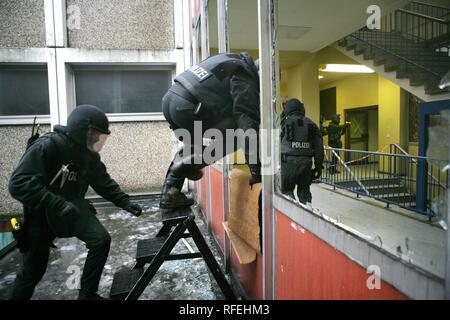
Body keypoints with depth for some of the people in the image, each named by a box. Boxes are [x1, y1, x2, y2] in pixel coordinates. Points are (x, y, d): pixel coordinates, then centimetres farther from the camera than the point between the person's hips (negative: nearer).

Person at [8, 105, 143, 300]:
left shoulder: (89, 154, -4)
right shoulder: (46, 146, -25)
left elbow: (104, 182, 5)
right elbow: (18, 183, -34)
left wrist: (125, 202, -7)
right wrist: (58, 205, -44)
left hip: (73, 207, 5)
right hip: (41, 212, -5)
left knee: (101, 240, -11)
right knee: (33, 270, 7)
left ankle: (87, 294, 8)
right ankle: (19, 296, 39)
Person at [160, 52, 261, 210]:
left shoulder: (231, 61, 25)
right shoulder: (245, 78, -1)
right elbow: (248, 122, -12)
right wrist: (255, 169, -13)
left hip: (169, 99, 9)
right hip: (185, 108, -9)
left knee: (193, 147, 30)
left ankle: (169, 194, 25)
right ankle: (189, 162, -5)